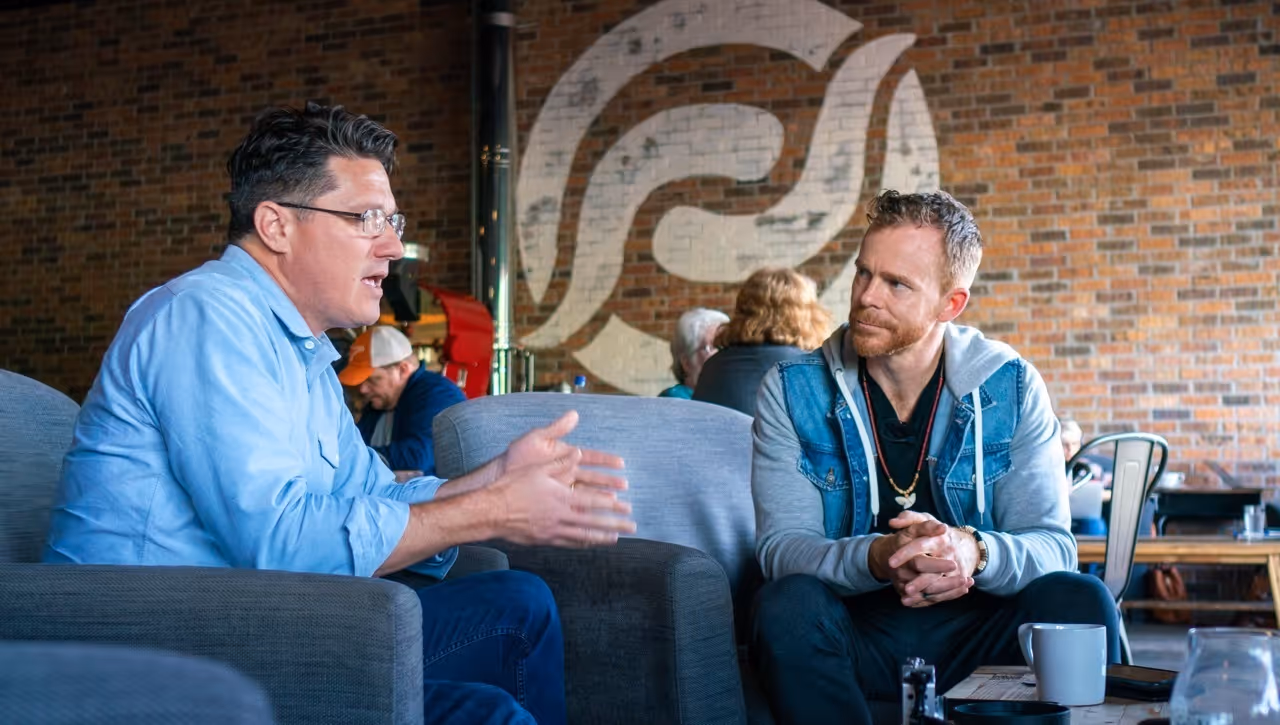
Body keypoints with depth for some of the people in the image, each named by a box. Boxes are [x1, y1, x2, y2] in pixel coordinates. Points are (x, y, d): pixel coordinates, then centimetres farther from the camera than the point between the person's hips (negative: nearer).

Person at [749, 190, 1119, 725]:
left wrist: (974, 551, -30)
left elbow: (1052, 546, -6)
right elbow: (781, 545, -10)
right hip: (856, 633, 0)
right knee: (787, 603, -31)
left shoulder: (1011, 389, 0)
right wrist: (878, 558, -31)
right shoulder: (792, 392, -2)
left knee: (1078, 600, -27)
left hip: (976, 629, 0)